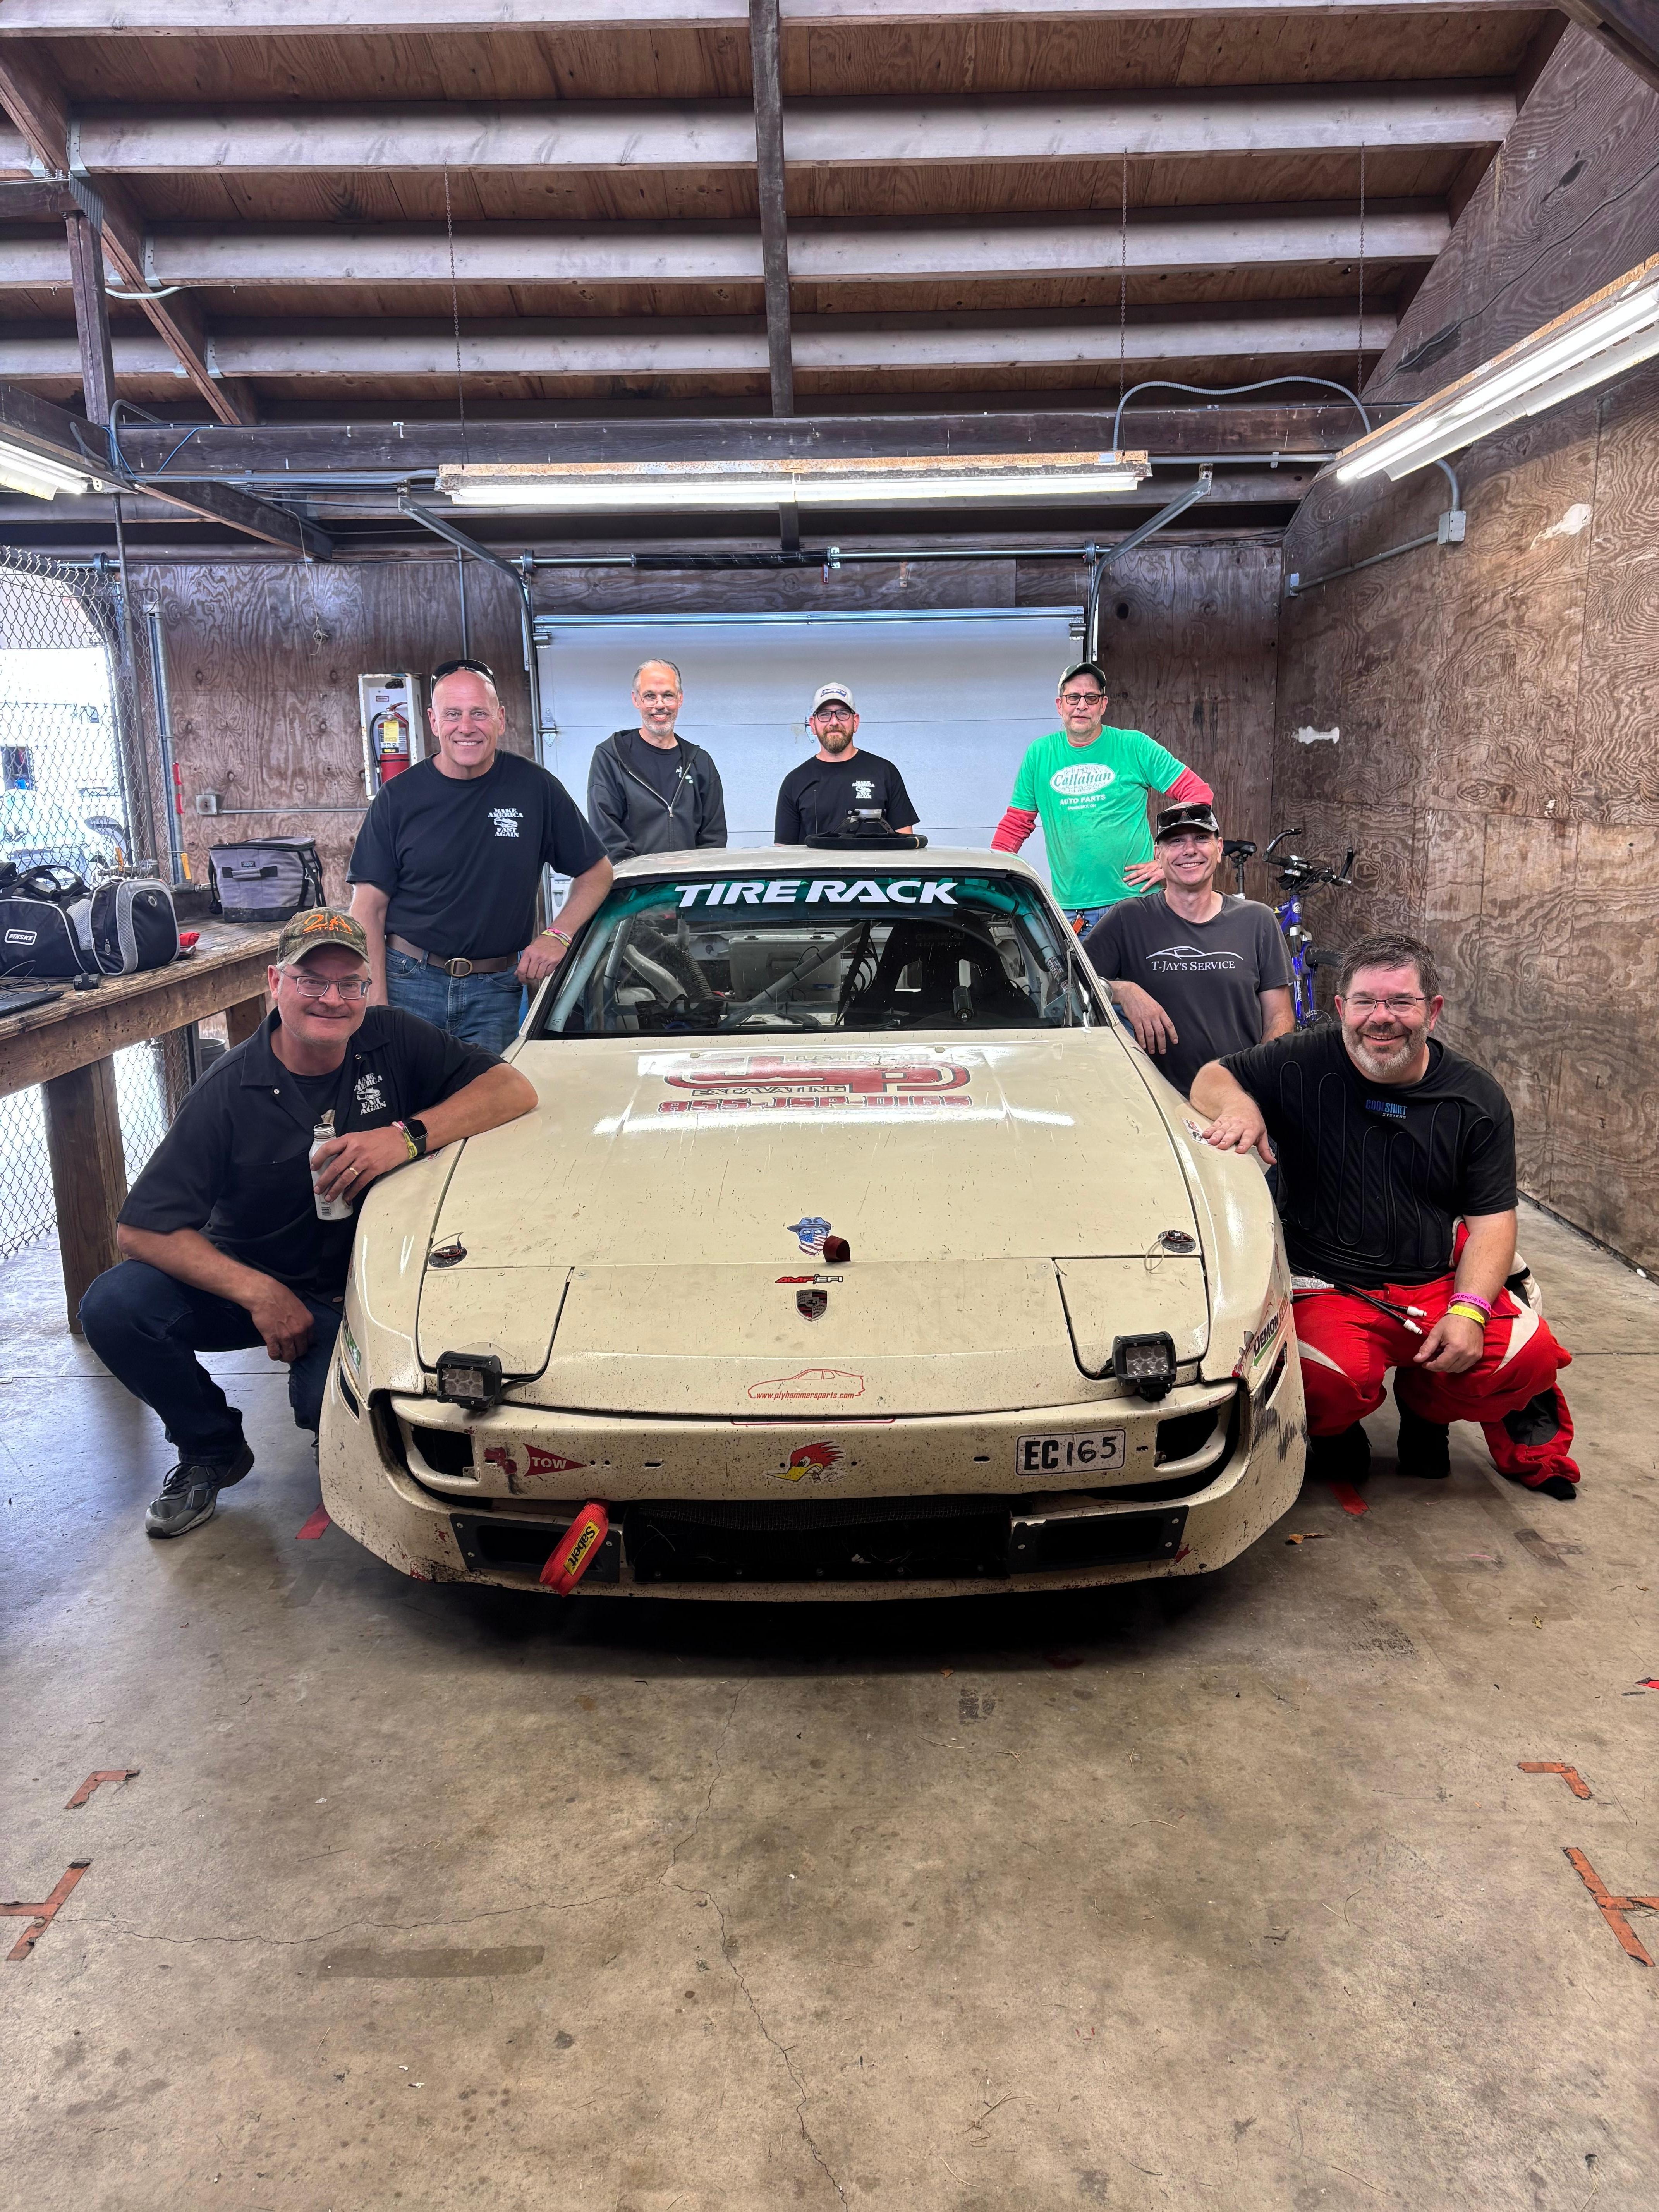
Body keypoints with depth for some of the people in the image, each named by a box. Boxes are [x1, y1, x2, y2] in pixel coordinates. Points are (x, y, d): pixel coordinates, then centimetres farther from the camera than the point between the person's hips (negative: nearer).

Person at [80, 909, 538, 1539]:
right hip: (244, 1280, 1)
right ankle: (211, 1450, 4)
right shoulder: (230, 1089, -14)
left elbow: (515, 1089, -17)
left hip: (351, 1293, -1)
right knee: (112, 1307, -23)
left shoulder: (392, 1040, -9)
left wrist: (410, 1136, -32)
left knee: (332, 1403, -29)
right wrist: (257, 1292, -28)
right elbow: (140, 1228, -16)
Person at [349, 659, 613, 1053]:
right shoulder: (399, 798, -1)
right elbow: (368, 908, -2)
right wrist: (376, 1001, -12)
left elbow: (597, 872, 8)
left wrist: (558, 935, -8)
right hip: (409, 982, 0)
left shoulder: (535, 788, 0)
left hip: (496, 990, 1)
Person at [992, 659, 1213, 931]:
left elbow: (1200, 795, 2)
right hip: (1068, 912, 2)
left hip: (1133, 902, -2)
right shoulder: (1039, 754, 10)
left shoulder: (1135, 747, 2)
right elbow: (1015, 824, 15)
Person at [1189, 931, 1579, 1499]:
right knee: (1330, 1381, -31)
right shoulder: (1304, 1065, -3)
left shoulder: (1477, 1099, 3)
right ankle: (1335, 1432, 10)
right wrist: (1239, 1106, -19)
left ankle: (1424, 1407, 15)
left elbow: (1492, 1216, 2)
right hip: (1327, 1287, -3)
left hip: (1439, 1282, 3)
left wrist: (1468, 1308, -14)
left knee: (1531, 1356, -20)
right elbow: (1211, 1079, 7)